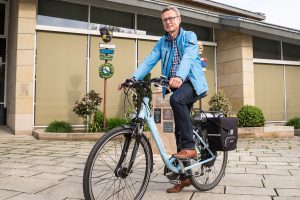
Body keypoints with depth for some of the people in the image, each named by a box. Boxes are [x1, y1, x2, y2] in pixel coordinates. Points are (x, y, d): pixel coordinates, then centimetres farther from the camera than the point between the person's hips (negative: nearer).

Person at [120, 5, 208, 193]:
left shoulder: (189, 36, -3)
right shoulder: (162, 42, 11)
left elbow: (188, 57, -23)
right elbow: (149, 60, -3)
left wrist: (179, 76, -43)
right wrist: (134, 77, -19)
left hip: (192, 83, -5)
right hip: (176, 86, 5)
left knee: (176, 99, -38)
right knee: (179, 129, 5)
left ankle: (189, 147, -25)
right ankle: (185, 176, 17)